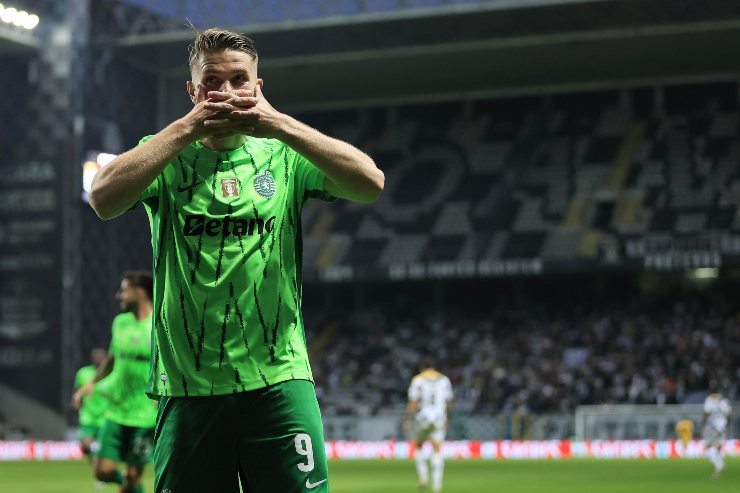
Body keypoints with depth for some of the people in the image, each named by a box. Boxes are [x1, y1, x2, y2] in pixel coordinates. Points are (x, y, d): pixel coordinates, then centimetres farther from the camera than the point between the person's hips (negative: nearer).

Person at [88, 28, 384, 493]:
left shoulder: (285, 155, 8)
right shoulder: (166, 156, 8)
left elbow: (370, 183, -9)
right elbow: (104, 199, -13)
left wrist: (278, 123, -15)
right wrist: (188, 128, -15)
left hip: (279, 380, 0)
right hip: (186, 383, 0)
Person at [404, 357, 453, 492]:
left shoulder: (417, 380, -2)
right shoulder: (444, 380, 6)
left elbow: (413, 403, -8)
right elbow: (449, 402, 11)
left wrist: (407, 421, -3)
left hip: (423, 419, -1)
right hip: (439, 419, 1)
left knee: (419, 446, 19)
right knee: (437, 451, 0)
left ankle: (423, 477, 6)